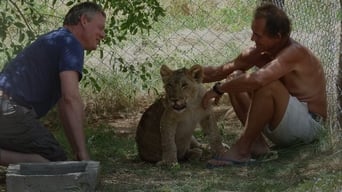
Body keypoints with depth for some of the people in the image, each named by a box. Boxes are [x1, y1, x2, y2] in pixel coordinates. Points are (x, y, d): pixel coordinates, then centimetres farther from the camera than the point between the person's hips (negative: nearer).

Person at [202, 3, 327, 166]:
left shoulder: (293, 53, -25)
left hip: (308, 124, -9)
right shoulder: (262, 51, 0)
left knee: (267, 85, -32)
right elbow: (230, 68, 2)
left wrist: (219, 89, -31)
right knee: (236, 79, 2)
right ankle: (257, 143, -7)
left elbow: (257, 79, -41)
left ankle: (242, 149, -20)